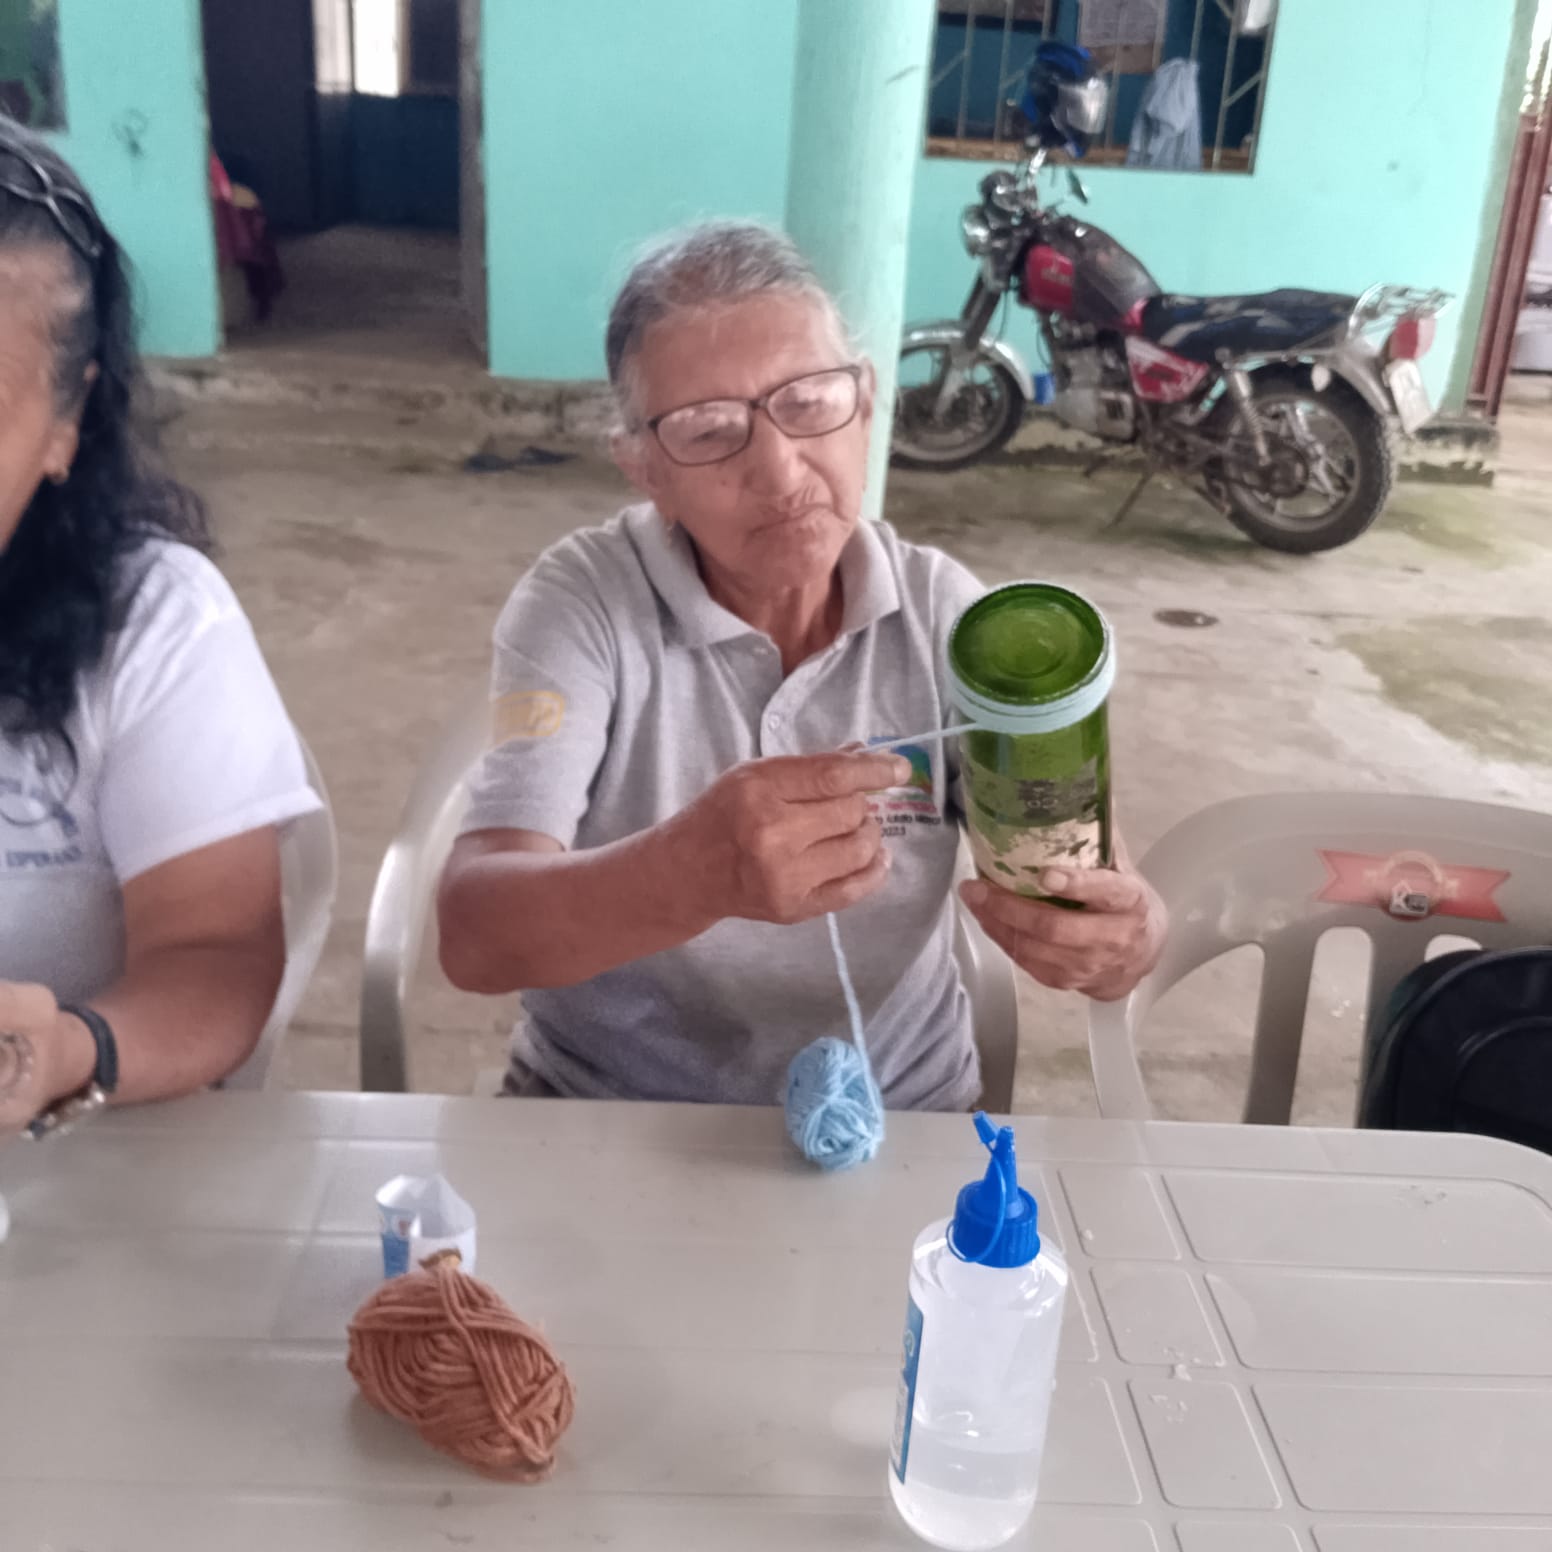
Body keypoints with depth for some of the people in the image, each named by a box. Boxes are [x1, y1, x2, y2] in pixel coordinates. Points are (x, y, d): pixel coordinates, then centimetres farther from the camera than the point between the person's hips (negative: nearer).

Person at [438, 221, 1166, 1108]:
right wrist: (695, 869, -38)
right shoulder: (583, 604, -11)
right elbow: (475, 935, -21)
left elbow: (1072, 887, -6)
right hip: (605, 1122, -2)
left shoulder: (947, 614, -5)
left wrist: (1123, 937, -29)